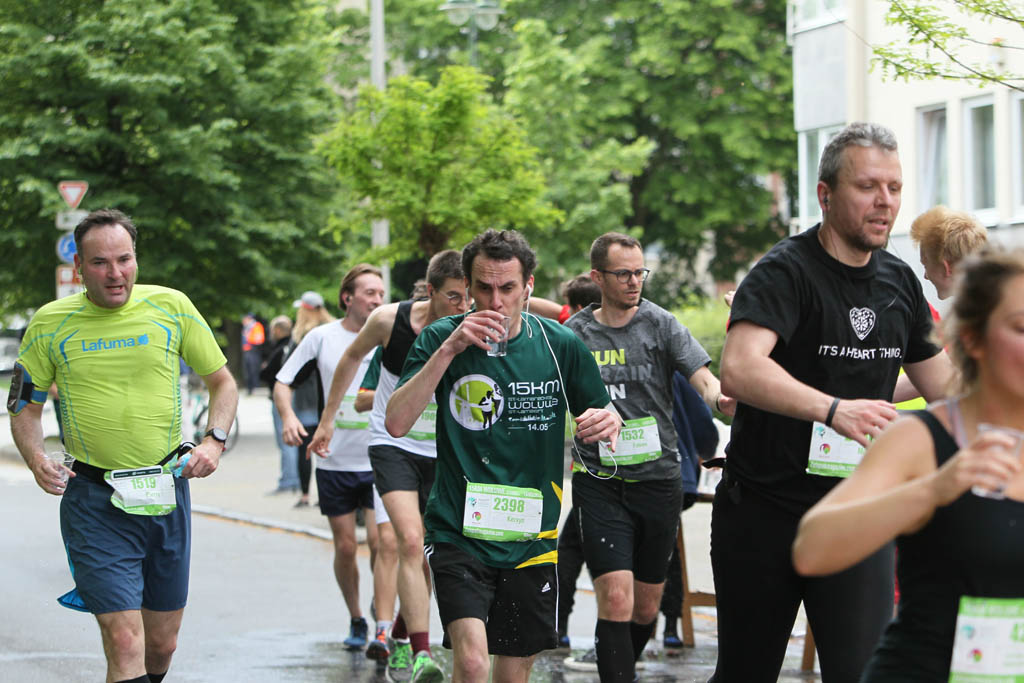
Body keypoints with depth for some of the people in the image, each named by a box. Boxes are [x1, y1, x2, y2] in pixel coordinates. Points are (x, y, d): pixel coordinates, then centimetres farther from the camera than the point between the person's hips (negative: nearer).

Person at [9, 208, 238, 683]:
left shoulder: (171, 306, 1)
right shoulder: (51, 323, -2)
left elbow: (222, 382, 11)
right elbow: (25, 407, 8)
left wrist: (214, 440, -6)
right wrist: (36, 458, -11)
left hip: (167, 493, 3)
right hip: (94, 501, -3)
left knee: (162, 645, 12)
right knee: (125, 645, -15)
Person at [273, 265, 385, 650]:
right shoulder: (322, 337, -1)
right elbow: (283, 382, 3)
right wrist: (288, 416, -16)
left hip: (381, 462, -1)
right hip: (335, 462, 1)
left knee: (380, 542, -12)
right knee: (345, 547, 6)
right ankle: (356, 621, 23)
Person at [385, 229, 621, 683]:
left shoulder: (561, 346, 0)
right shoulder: (441, 339, -4)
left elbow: (601, 418, 10)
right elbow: (396, 422, -16)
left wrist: (607, 424, -15)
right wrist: (448, 350, -24)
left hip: (531, 539, 3)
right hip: (458, 533, -2)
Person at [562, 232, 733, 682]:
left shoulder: (661, 325, 1)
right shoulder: (574, 334, 3)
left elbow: (703, 380, -10)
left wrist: (720, 397, -32)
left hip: (658, 479, 1)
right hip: (600, 483, -1)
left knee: (646, 608, 12)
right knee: (616, 598, -15)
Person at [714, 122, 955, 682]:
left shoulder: (899, 282, 8)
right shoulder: (785, 272, -14)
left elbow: (942, 385, 18)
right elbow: (739, 370, -31)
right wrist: (834, 410, -43)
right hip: (763, 510, -4)